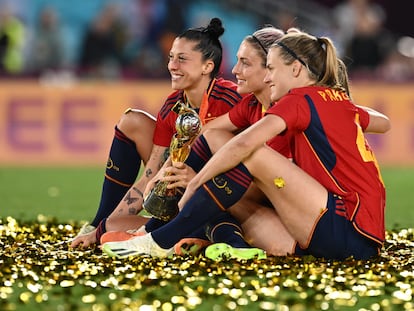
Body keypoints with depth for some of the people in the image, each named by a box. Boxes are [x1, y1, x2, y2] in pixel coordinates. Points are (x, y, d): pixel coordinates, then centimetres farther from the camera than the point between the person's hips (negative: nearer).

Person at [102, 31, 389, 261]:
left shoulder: (301, 99, -4)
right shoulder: (340, 100, 19)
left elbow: (244, 143, -19)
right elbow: (382, 122, 41)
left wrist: (194, 183, -10)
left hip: (351, 231, -9)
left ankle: (162, 241, -14)